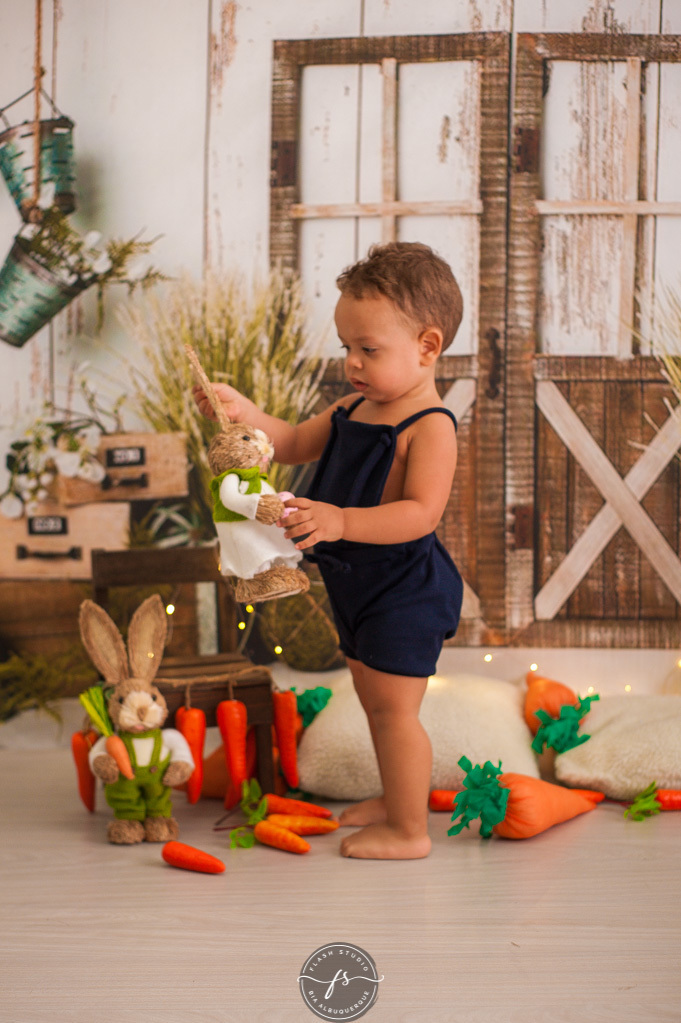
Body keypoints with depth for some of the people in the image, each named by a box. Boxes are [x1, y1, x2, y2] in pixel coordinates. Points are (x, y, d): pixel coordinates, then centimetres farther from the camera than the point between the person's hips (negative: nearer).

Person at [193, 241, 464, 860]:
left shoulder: (430, 427, -22)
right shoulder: (354, 409, 7)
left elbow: (421, 513, -31)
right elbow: (295, 445, 17)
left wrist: (340, 521, -40)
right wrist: (243, 412, 0)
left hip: (405, 592, -10)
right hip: (359, 585, 10)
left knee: (393, 710, -3)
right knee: (374, 701, 22)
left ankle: (409, 831, 9)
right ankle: (396, 797, 39)